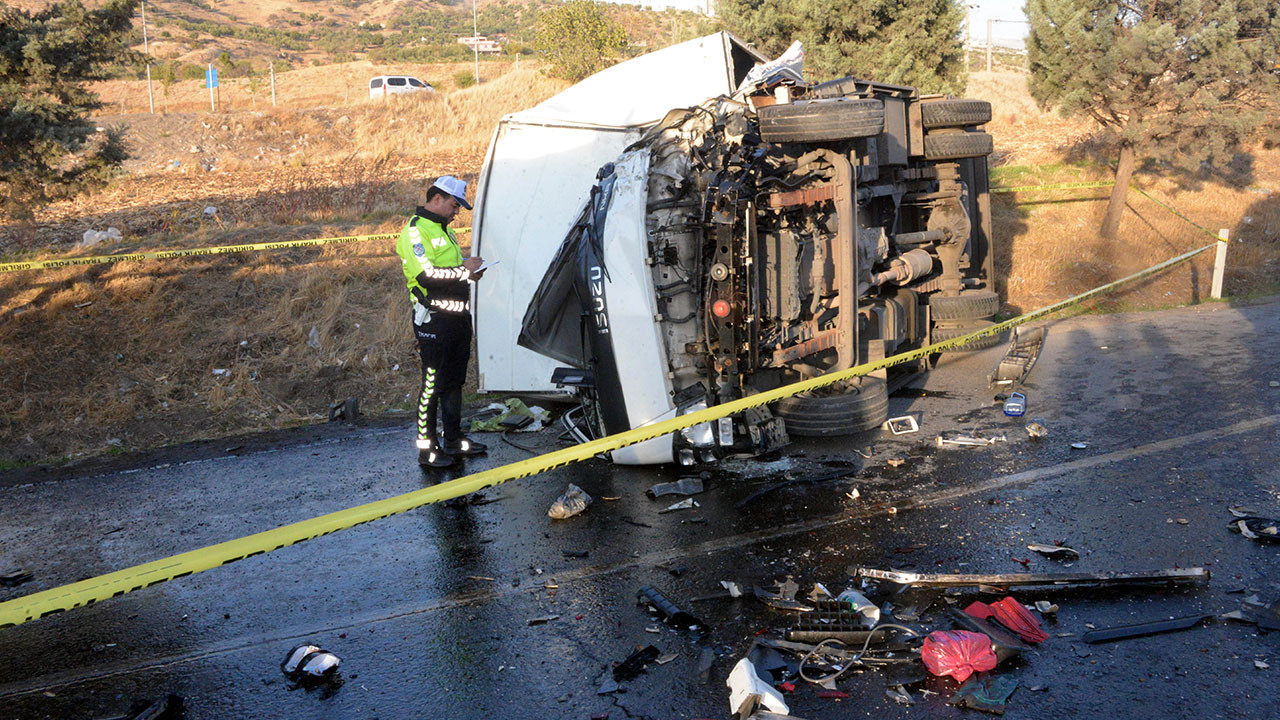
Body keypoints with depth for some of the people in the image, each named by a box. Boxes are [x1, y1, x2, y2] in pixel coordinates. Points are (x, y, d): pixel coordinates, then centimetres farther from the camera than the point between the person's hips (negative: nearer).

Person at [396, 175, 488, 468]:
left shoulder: (444, 230, 19)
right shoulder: (414, 232, -12)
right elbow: (426, 275, -23)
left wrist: (469, 270, 9)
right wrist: (464, 271, -14)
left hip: (458, 315, 9)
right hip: (434, 319, -9)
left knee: (455, 380, 16)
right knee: (433, 383, -4)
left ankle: (453, 439, 28)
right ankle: (427, 447, 5)